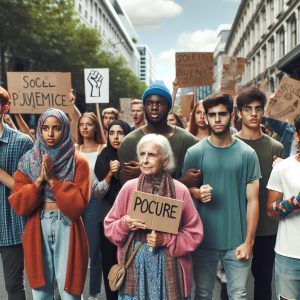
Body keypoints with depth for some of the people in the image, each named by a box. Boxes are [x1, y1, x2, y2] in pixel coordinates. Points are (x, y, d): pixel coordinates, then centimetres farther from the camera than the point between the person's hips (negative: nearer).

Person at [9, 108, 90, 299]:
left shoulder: (78, 163, -3)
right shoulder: (28, 161, 5)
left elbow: (78, 205, -12)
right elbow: (18, 205, -2)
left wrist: (53, 179, -16)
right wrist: (40, 179, -14)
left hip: (67, 230, -2)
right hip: (37, 231, 3)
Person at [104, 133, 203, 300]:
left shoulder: (180, 190, -4)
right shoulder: (129, 188, 0)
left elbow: (194, 233, -1)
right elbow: (109, 226, 6)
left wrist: (165, 240, -14)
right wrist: (124, 224, -14)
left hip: (168, 266, -1)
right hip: (134, 264, 1)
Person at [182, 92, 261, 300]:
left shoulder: (247, 154, -3)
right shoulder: (194, 152, -3)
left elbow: (252, 201, -2)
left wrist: (249, 241, -7)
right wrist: (197, 193, -16)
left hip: (237, 242, 0)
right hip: (204, 240, 1)